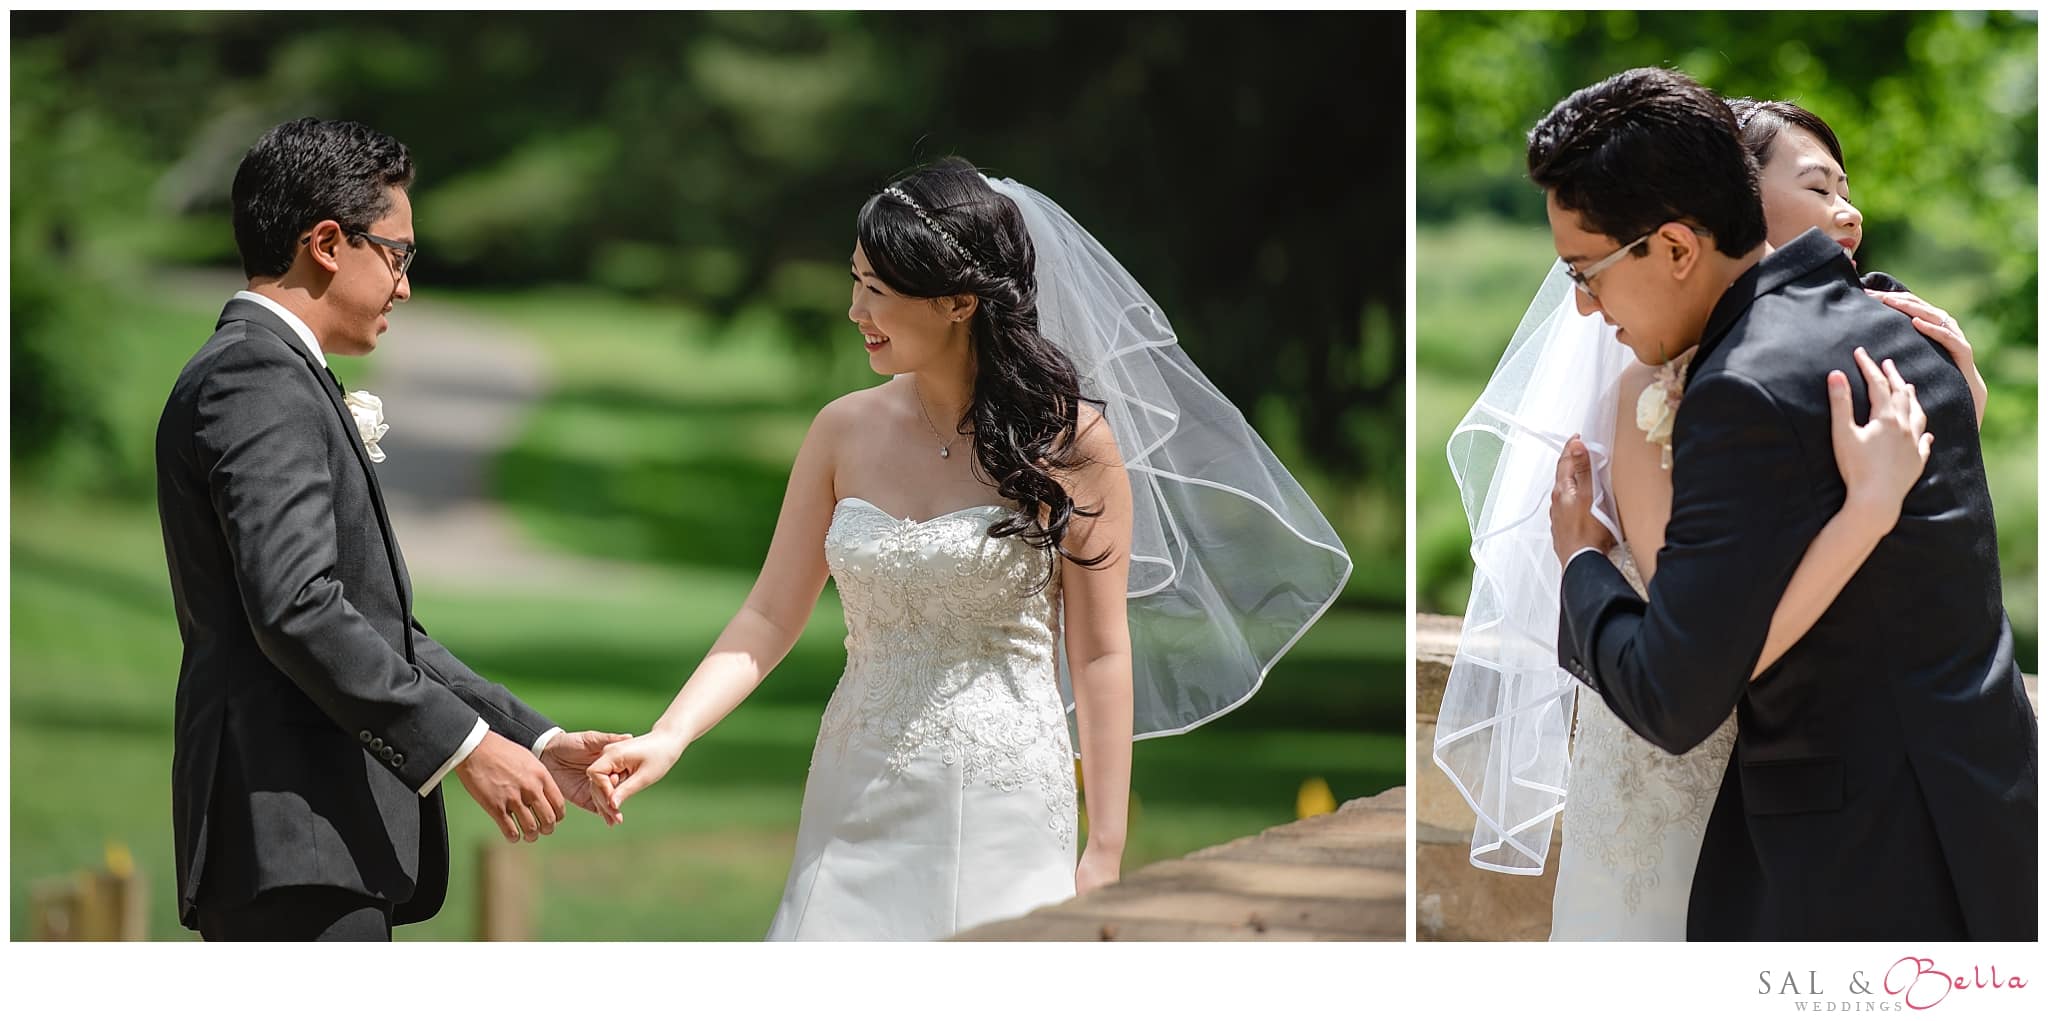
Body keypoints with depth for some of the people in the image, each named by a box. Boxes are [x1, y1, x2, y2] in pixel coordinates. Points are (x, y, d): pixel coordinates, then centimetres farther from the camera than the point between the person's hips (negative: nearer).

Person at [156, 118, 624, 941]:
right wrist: (466, 745, -19)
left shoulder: (274, 377, 23)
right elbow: (297, 607, -21)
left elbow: (376, 622, 24)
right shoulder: (257, 380, -9)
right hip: (294, 841, -11)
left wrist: (533, 740, 20)